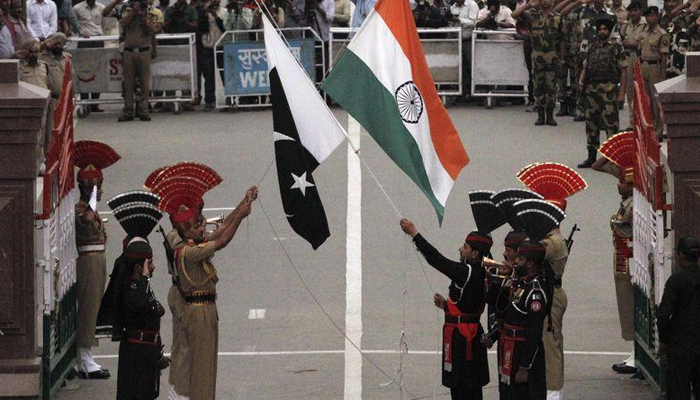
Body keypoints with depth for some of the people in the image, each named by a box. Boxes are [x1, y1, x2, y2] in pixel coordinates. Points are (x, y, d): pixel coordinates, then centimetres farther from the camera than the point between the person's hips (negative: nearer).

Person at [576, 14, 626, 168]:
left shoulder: (616, 48, 1)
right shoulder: (592, 48, 16)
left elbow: (623, 72, -2)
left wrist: (621, 93, -9)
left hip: (609, 90, -6)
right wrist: (581, 80, 0)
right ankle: (592, 157, 16)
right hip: (592, 90, 6)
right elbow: (585, 67, 21)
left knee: (611, 123, -8)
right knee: (591, 123, 9)